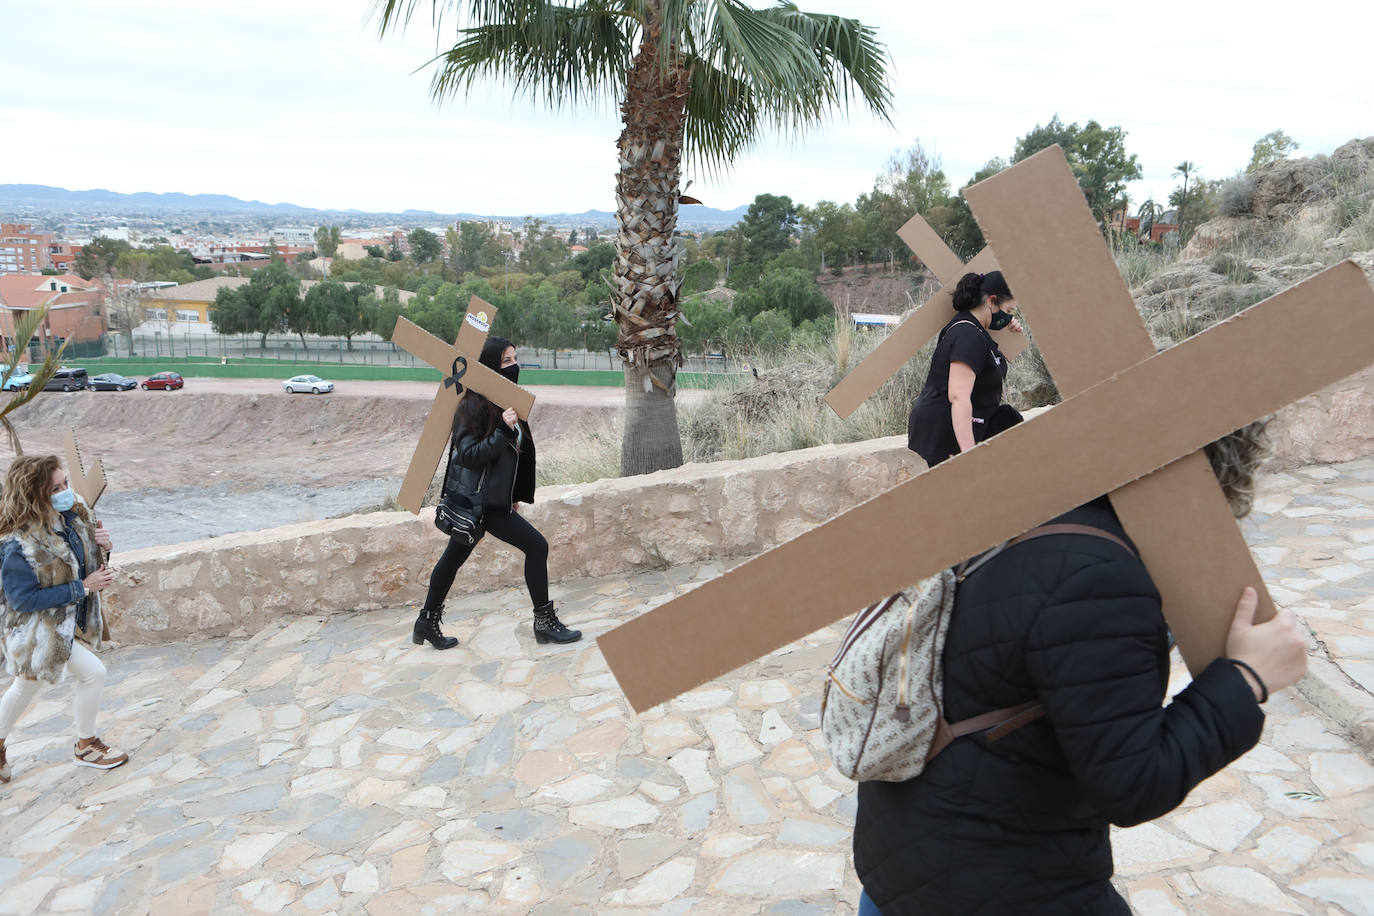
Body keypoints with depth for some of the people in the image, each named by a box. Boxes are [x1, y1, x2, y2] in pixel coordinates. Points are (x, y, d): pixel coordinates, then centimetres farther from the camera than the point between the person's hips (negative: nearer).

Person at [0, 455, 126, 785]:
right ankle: (86, 746, 15)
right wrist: (83, 587, -28)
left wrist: (101, 545, -16)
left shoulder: (74, 513, -9)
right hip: (37, 629, -8)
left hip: (69, 619, 8)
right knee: (93, 673, -7)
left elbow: (82, 560, 8)